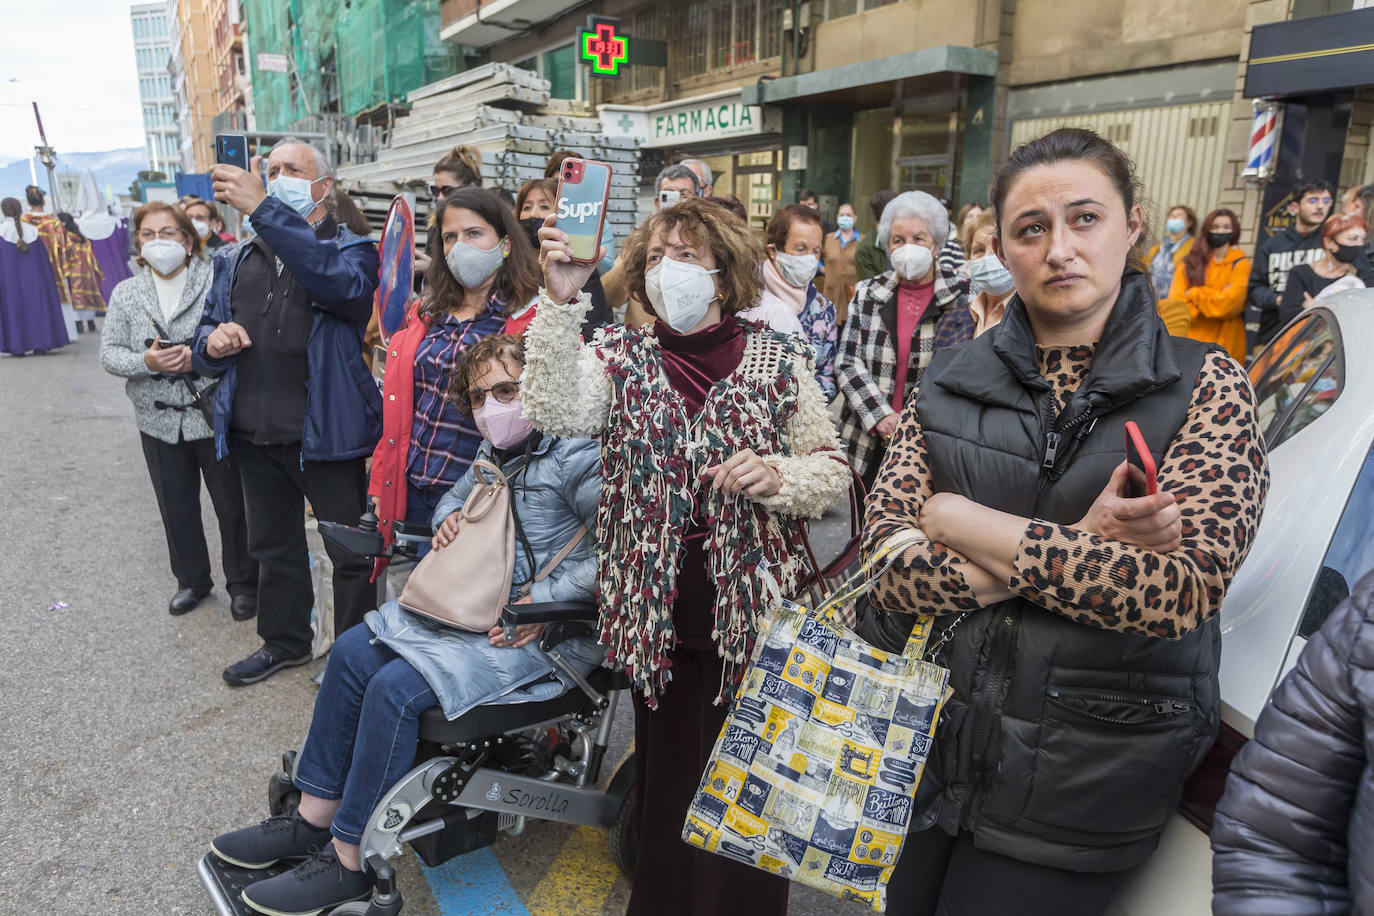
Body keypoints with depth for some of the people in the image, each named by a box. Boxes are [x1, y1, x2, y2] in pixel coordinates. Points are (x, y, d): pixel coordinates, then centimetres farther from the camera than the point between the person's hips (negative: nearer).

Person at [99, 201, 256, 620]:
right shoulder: (126, 293, 7)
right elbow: (109, 352, 4)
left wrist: (199, 356, -23)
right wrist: (146, 362, -15)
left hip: (214, 415, -4)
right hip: (160, 420, 4)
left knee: (232, 504, 7)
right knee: (177, 509, 16)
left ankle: (243, 583, 23)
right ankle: (192, 580, 35)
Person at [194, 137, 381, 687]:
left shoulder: (351, 249, -4)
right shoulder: (236, 261, 12)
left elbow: (342, 282, -30)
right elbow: (204, 340, 19)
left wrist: (263, 209, -37)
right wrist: (211, 342, -7)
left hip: (326, 433, -6)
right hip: (254, 436, 6)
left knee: (350, 550, 5)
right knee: (273, 547, 21)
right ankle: (285, 641, 41)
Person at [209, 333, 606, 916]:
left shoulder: (575, 458, -17)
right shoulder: (497, 452, 10)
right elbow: (456, 495, 30)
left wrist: (543, 602, -25)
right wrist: (449, 517, 4)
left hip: (547, 633, -9)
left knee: (395, 688, -20)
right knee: (352, 651, 2)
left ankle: (351, 862, -2)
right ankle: (315, 818, 14)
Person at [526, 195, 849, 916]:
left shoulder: (779, 360, 0)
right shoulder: (622, 357, 2)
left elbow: (833, 472, 2)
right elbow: (552, 410, -17)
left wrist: (778, 476, -18)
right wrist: (561, 304, -25)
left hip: (752, 613, -1)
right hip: (656, 618, 1)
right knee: (666, 774, 17)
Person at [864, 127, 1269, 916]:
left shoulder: (1205, 386, -6)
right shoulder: (951, 383, 0)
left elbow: (1183, 593, -19)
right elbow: (887, 568, -9)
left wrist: (967, 524, -18)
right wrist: (1078, 551, -19)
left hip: (1087, 781, -3)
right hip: (931, 737, 3)